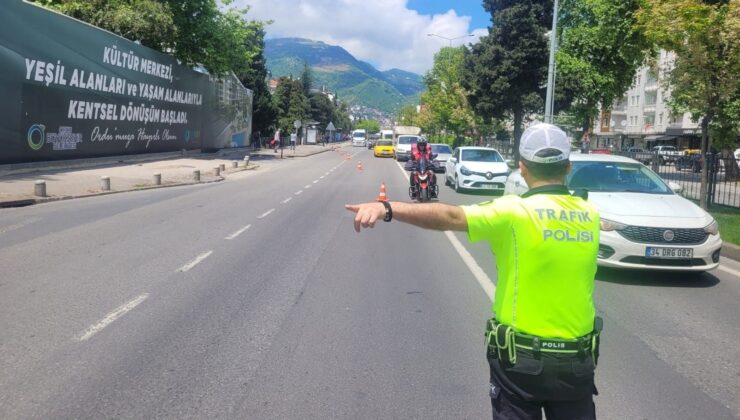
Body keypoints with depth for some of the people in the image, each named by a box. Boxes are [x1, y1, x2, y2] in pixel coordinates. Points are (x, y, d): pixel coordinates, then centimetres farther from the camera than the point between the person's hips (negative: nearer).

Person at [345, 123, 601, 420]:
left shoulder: (516, 212, -17)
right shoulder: (589, 214, 0)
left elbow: (451, 217, -30)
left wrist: (387, 209, -39)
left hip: (521, 358, -4)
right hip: (578, 360, 4)